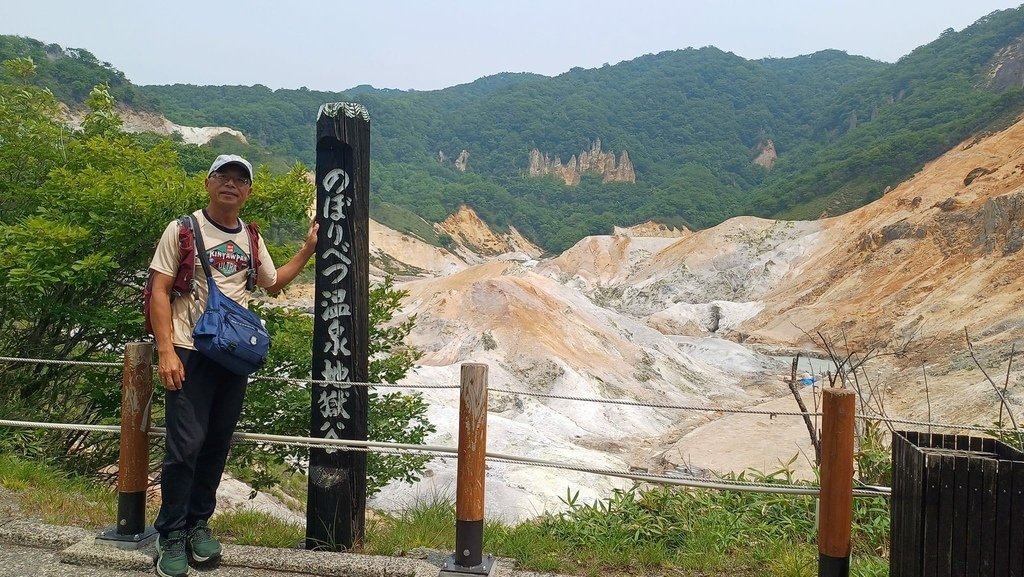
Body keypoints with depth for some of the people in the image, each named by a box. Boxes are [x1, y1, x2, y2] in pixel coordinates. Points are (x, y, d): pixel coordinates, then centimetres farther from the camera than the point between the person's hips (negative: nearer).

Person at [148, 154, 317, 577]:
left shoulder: (251, 238, 10)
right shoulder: (184, 228, -4)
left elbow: (273, 284, 24)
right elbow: (159, 292, -7)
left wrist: (309, 248, 18)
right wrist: (166, 352, -16)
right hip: (191, 352, -5)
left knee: (218, 442, 11)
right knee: (186, 444, -7)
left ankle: (198, 523, 25)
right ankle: (171, 535, 7)